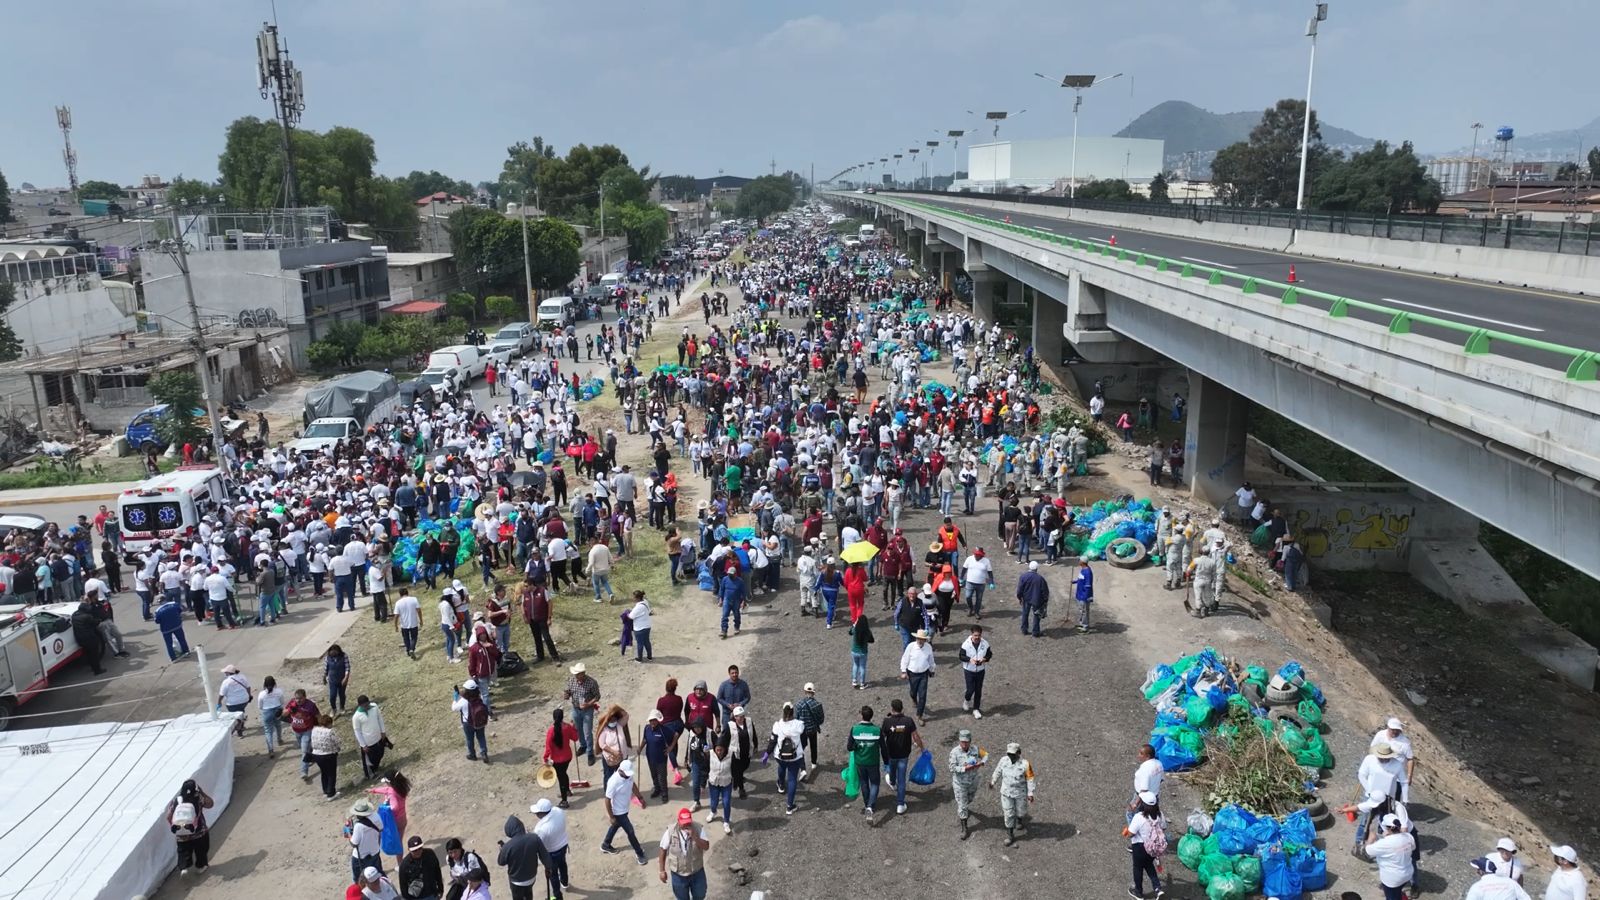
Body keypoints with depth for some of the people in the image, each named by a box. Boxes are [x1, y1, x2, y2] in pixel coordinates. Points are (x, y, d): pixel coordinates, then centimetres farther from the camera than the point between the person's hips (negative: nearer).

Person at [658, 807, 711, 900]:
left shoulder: (698, 829, -18)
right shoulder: (671, 832, -18)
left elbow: (706, 847, -25)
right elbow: (663, 851, -7)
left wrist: (694, 836, -38)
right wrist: (662, 871, -3)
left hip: (697, 872, 1)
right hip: (678, 874, -1)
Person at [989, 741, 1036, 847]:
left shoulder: (1025, 764, -26)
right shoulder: (1004, 760, -15)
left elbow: (1030, 779, -16)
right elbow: (998, 771, 3)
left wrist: (1030, 793, -13)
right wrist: (993, 782, 15)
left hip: (1021, 793, -2)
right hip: (1006, 792, 2)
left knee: (1021, 811, 21)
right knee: (1009, 814, 9)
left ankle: (1020, 822, 56)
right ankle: (1010, 836, 23)